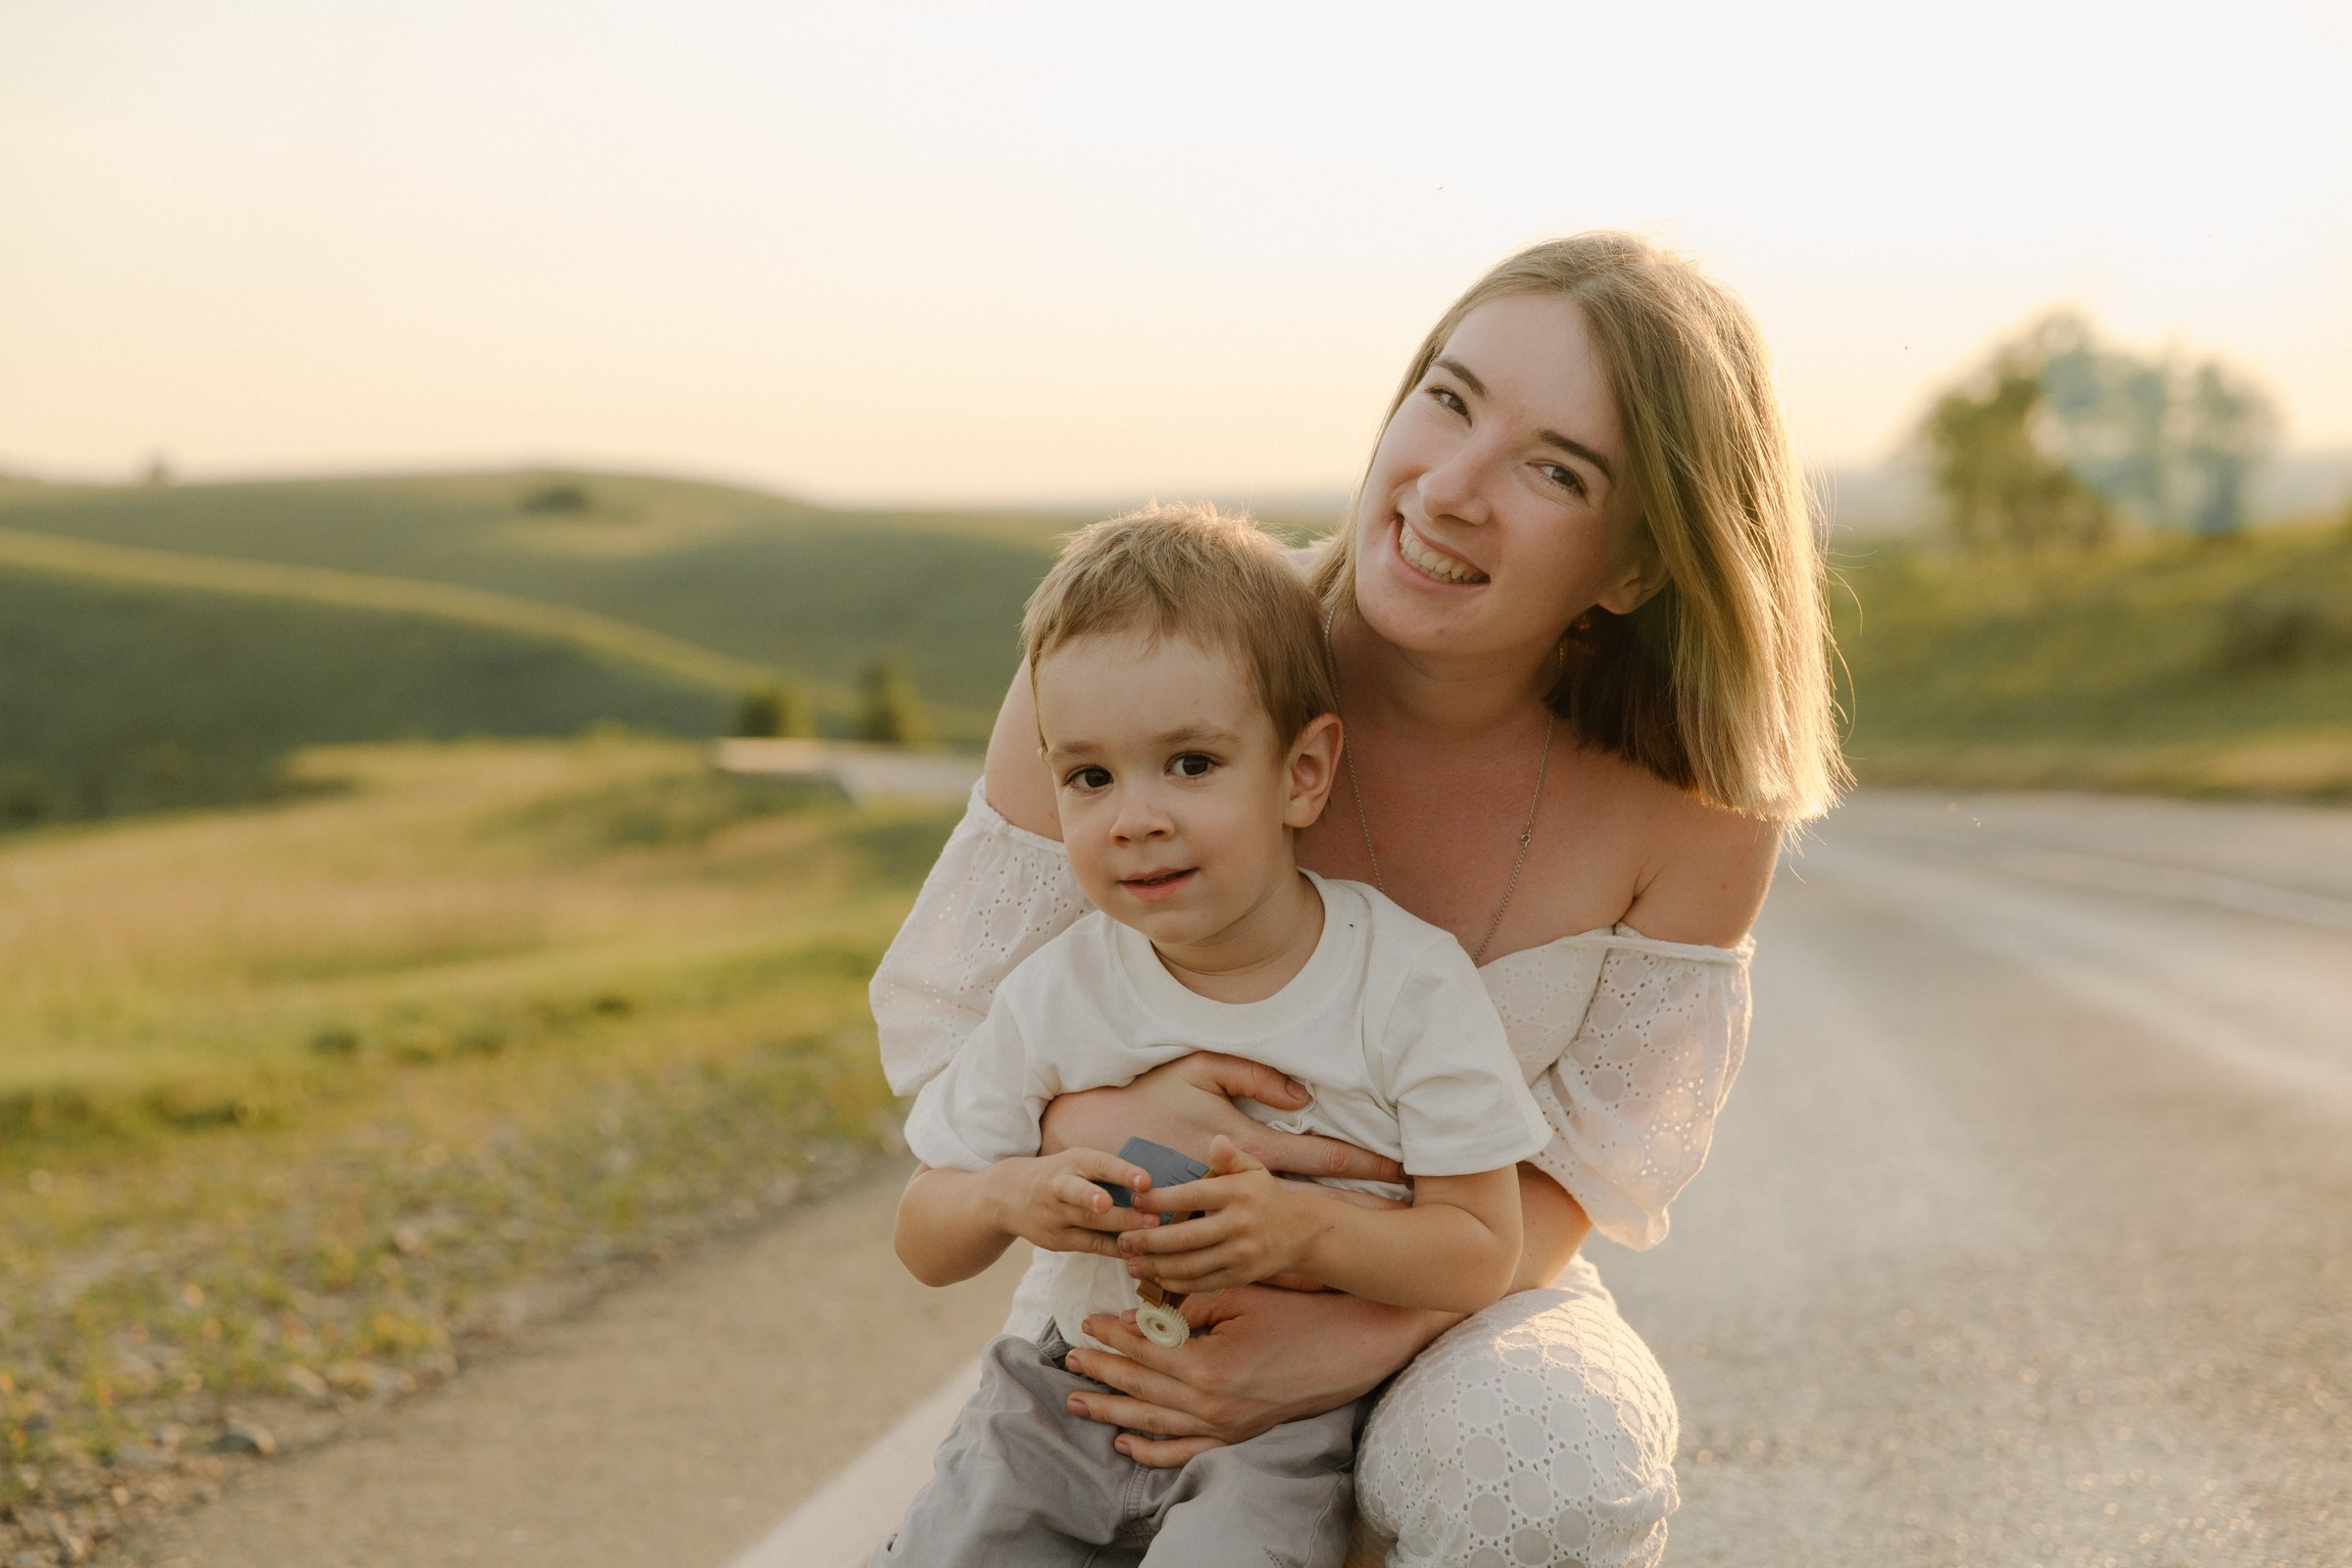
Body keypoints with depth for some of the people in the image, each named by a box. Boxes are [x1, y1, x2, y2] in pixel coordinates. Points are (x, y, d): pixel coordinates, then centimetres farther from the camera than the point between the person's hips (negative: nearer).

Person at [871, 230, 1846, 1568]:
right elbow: (944, 1016, -10)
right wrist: (1092, 1121, -33)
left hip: (1464, 1302, 0)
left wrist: (1360, 1338, -27)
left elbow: (1583, 1167, -9)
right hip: (1140, 1295, 1)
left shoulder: (1692, 810, -20)